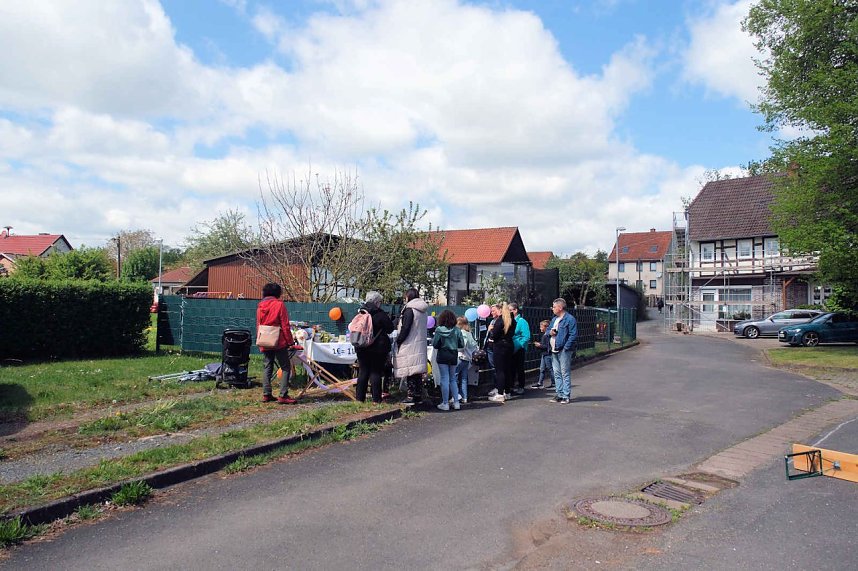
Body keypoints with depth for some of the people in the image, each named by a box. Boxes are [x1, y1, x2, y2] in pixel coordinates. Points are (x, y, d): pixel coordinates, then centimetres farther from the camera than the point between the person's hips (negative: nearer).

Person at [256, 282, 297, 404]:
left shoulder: (260, 306, 9)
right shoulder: (279, 304, -8)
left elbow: (258, 325, 14)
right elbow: (285, 325, -9)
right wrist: (290, 341, -4)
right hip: (279, 342, -6)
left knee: (267, 368, 12)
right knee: (286, 367, -1)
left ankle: (266, 394, 11)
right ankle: (283, 395, -8)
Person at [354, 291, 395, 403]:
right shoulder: (380, 315, -13)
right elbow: (390, 328, -6)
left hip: (362, 348, 5)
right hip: (378, 348, -5)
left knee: (363, 371, 11)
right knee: (376, 372, 0)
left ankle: (360, 397, 14)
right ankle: (376, 399, 1)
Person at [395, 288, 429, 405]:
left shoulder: (409, 310, -11)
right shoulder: (423, 311, 13)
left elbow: (405, 328, -16)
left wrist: (398, 340, -6)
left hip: (409, 345, -8)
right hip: (420, 346, 8)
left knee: (410, 373, -4)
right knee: (418, 373, 12)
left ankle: (411, 396, -4)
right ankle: (418, 395, 16)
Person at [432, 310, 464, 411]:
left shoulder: (439, 329, -11)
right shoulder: (457, 330, -4)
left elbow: (435, 344, -9)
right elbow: (461, 345, 1)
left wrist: (433, 338, 10)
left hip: (442, 356, -3)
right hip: (453, 356, 3)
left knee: (444, 379, 2)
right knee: (452, 379, 14)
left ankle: (445, 404, 5)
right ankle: (456, 402, 12)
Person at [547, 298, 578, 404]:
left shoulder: (570, 319, -10)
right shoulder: (554, 319, 17)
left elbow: (574, 335, -15)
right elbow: (548, 329, 28)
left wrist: (566, 348, -19)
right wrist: (550, 332, 3)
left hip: (564, 351, -9)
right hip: (554, 351, 9)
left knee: (565, 374, -4)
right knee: (557, 374, 12)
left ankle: (566, 396, 1)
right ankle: (559, 394, 19)